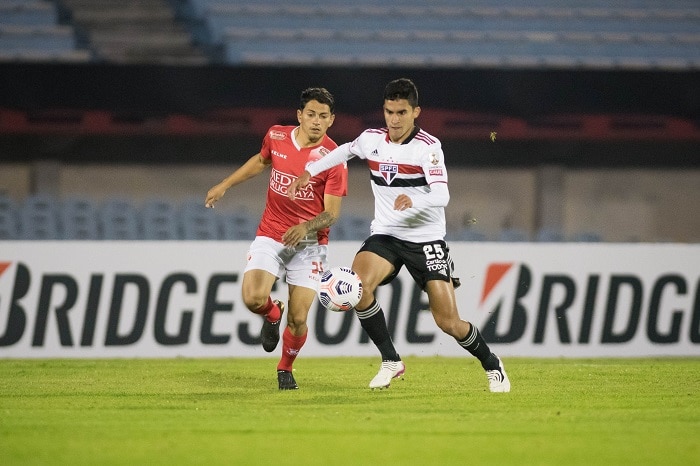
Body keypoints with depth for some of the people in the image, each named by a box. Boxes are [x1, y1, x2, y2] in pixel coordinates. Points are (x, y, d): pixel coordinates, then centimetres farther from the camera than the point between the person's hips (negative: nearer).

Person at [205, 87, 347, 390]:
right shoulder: (276, 137, -2)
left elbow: (331, 213, -13)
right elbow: (261, 161, 22)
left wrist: (307, 227, -32)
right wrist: (224, 186, 24)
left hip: (309, 243, -2)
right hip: (270, 237, 2)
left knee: (298, 319, -8)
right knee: (253, 298, -22)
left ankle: (285, 369, 23)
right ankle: (273, 315, 17)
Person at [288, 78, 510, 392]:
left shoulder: (428, 146, -14)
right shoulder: (371, 140, 1)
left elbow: (441, 195, -26)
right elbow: (346, 151, 26)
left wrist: (413, 201, -45)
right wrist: (309, 171, 19)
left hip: (426, 239, -3)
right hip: (385, 236, 3)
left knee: (448, 322, -7)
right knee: (358, 286, -28)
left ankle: (492, 366, 22)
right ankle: (390, 361, -11)